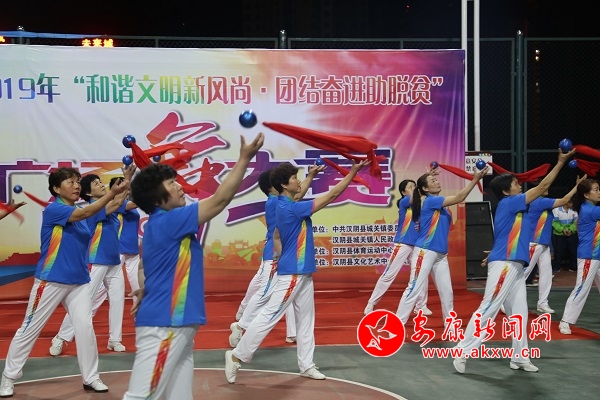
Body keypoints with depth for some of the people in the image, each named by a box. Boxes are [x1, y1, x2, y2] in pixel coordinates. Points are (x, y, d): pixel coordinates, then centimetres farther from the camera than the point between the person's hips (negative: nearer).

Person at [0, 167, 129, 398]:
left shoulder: (80, 214, 8)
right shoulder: (53, 210, -15)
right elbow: (85, 213, -27)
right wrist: (113, 192, -36)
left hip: (79, 282, 6)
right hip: (50, 281, -6)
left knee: (85, 327, -2)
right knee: (29, 329, 5)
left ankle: (91, 378, 10)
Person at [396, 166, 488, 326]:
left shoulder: (440, 205, 15)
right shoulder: (429, 201, -11)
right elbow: (458, 198, -17)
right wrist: (475, 179, -18)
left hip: (441, 254, 9)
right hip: (424, 252, -9)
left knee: (447, 292, 10)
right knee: (414, 289, -8)